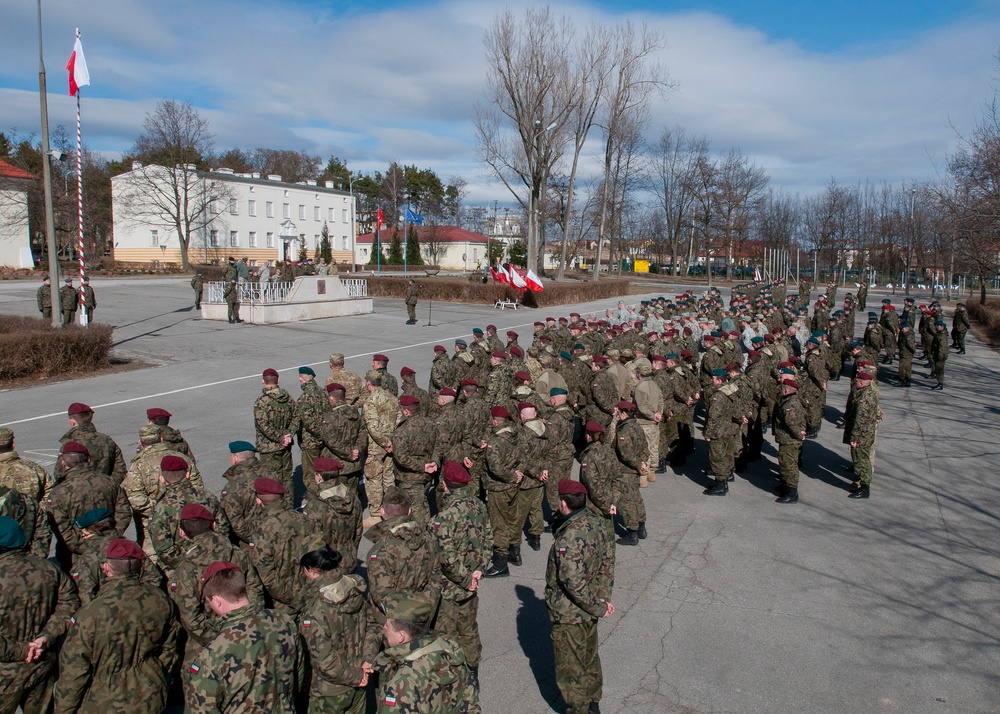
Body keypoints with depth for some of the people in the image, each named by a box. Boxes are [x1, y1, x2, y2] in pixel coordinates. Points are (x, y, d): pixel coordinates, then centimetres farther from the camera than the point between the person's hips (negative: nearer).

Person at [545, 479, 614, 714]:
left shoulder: (569, 538, -32)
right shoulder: (596, 524, -6)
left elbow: (573, 582, -31)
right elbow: (604, 565, 4)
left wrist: (598, 607, -19)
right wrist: (603, 599, 6)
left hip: (569, 614, -8)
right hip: (588, 611, 9)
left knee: (570, 666, 13)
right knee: (590, 655, 27)